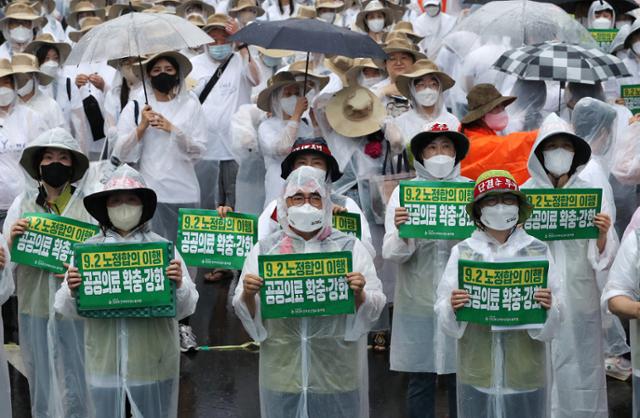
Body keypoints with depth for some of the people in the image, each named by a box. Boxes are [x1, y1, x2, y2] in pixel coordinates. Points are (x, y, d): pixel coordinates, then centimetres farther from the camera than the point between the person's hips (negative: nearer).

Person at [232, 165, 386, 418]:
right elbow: (245, 312, 6)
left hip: (337, 372, 0)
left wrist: (359, 294, -19)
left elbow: (374, 308, 1)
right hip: (283, 372, 1)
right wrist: (247, 295, -14)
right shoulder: (264, 249, 6)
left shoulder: (351, 247, 4)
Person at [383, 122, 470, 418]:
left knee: (461, 380, 6)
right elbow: (392, 254, -5)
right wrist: (400, 232, -26)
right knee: (420, 380, 6)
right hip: (417, 301, 0)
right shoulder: (403, 191, 2)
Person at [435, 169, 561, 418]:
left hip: (525, 369, 0)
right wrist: (452, 308, -20)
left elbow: (559, 306, 1)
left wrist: (548, 307, -20)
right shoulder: (463, 251, 3)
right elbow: (442, 310, 1)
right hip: (477, 368, 0)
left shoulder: (538, 250, 3)